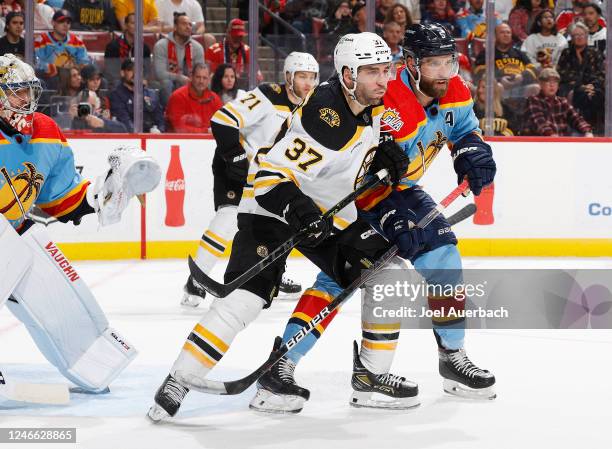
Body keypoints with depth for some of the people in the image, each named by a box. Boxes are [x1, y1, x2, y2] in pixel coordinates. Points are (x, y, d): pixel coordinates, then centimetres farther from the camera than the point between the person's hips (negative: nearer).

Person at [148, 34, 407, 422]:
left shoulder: (374, 105, -3)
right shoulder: (325, 116, -28)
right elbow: (272, 177, -29)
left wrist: (385, 154, 2)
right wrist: (301, 211, -43)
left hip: (331, 213, 8)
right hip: (274, 206, -8)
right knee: (250, 295, -22)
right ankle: (178, 382, -18)